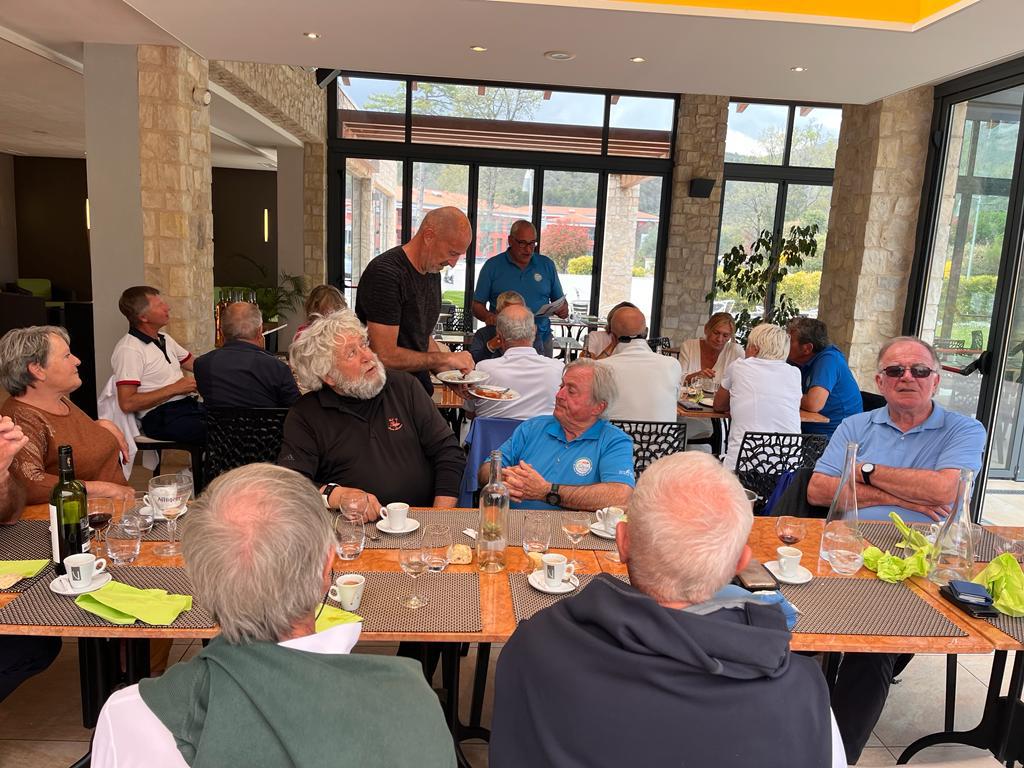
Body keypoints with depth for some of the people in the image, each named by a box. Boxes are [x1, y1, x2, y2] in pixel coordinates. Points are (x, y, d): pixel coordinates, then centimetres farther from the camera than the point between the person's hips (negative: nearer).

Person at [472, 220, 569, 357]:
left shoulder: (547, 265, 12)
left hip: (541, 341, 2)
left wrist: (563, 309, -4)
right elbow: (477, 306, 5)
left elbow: (561, 302, 18)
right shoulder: (492, 266, 5)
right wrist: (488, 316, -16)